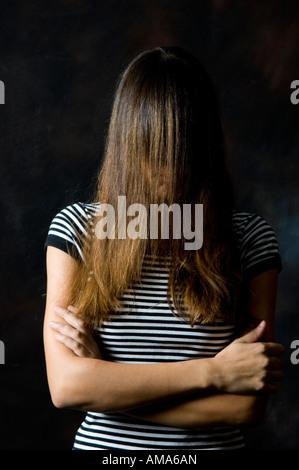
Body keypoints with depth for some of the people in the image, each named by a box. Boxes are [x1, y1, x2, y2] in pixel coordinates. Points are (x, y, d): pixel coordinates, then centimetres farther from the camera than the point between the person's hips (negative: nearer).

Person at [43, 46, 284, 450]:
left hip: (215, 444, 0)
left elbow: (249, 405, -17)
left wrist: (104, 380, -20)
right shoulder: (76, 229, -10)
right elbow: (65, 384, -18)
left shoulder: (250, 239, -12)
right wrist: (213, 372, -21)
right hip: (100, 444, 1)